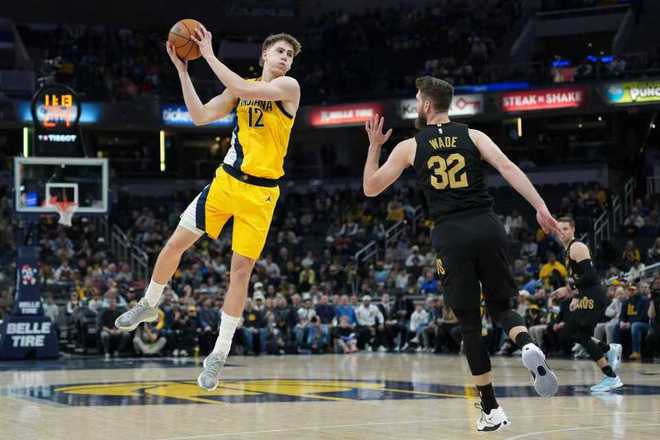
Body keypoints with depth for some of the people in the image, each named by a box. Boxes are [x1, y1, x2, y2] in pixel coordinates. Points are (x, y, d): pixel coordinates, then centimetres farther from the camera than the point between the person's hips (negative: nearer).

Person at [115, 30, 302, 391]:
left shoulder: (288, 87, -7)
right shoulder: (241, 87, 10)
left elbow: (244, 90, -23)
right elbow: (200, 116, 3)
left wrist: (209, 55, -19)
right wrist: (182, 70, -3)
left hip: (260, 193, -4)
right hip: (226, 180, 4)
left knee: (241, 270, -2)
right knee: (176, 243, 5)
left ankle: (219, 355, 8)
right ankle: (148, 305, 31)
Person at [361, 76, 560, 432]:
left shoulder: (409, 147, 9)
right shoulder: (473, 136, 11)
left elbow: (370, 188, 15)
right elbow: (508, 168, -4)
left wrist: (374, 146, 26)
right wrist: (540, 208, -9)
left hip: (450, 236, -1)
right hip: (487, 227, 1)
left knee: (470, 324, 7)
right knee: (501, 306, 18)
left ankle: (491, 410, 6)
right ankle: (528, 347, -16)